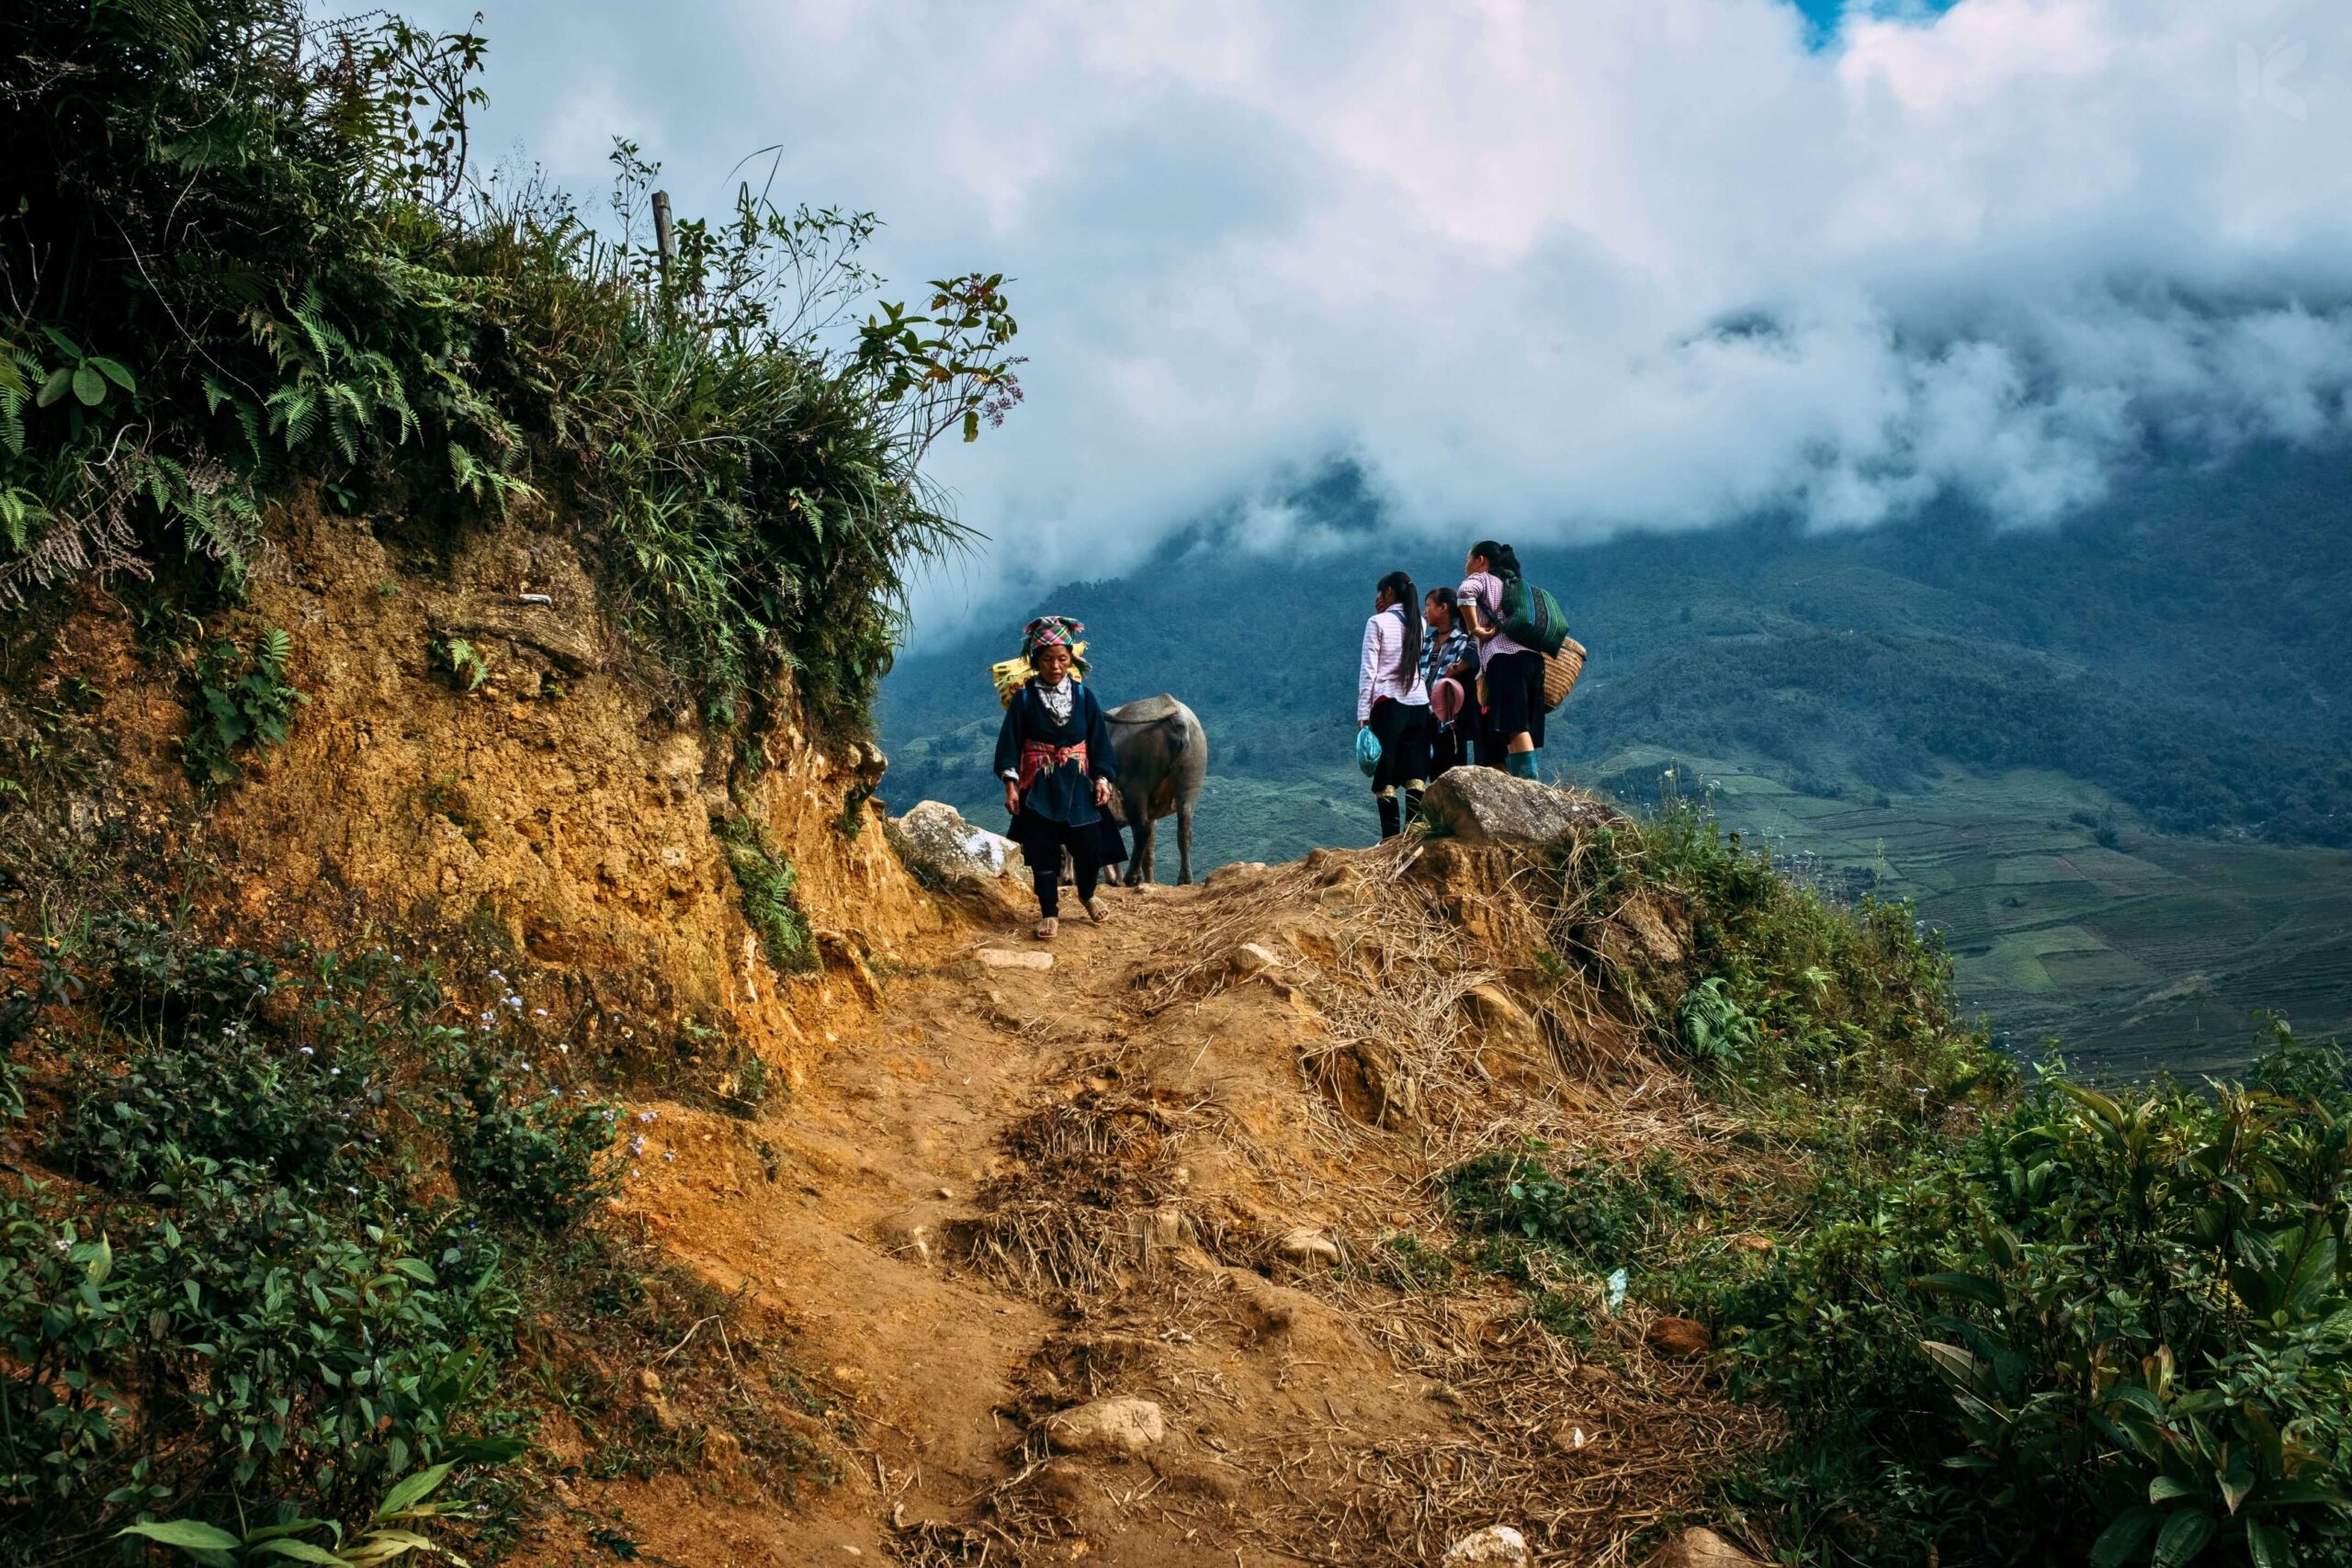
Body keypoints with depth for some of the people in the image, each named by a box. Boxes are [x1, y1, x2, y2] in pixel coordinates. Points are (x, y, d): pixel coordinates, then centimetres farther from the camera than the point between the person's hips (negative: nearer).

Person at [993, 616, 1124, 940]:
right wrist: (1010, 784, -10)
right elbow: (1010, 742, -3)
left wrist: (1102, 779, -5)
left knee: (1090, 847, 1)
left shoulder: (1083, 696, 1)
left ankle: (1087, 895, 30)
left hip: (1078, 785, 1)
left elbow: (1098, 740, 4)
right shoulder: (1024, 698, -4)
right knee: (1042, 852, 1)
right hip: (1038, 787, -1)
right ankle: (1049, 913, 16)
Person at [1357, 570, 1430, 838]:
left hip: (1388, 704, -5)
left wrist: (1363, 713, -6)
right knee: (1415, 777, 3)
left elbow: (1368, 670, -7)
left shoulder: (1378, 623, -3)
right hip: (1419, 704, 5)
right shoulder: (1418, 623, 11)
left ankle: (1391, 838, -8)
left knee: (1385, 778, -3)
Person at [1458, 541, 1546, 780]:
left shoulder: (1481, 578, 9)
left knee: (1516, 727, -19)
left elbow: (1465, 592, -15)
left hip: (1506, 658, -8)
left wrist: (1475, 629, -8)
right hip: (1532, 657, 8)